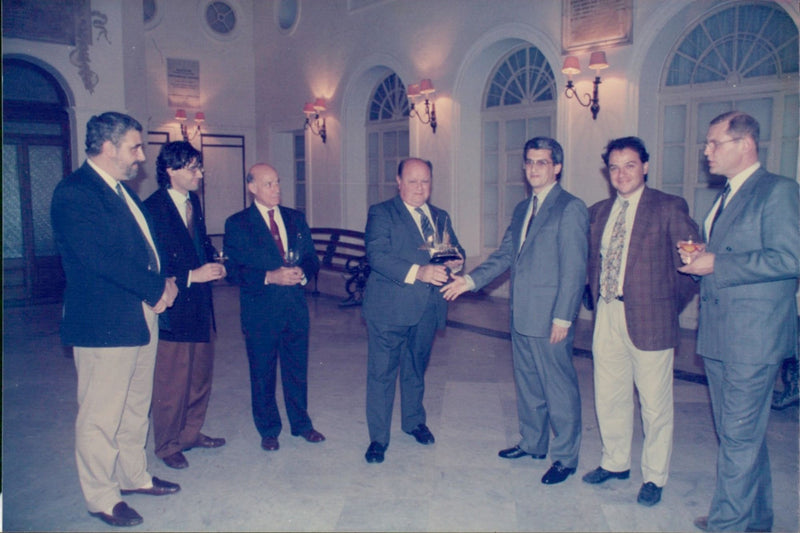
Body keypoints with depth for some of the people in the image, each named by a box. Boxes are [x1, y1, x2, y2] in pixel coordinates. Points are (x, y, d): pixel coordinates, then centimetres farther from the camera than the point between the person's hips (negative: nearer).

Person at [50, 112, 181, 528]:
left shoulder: (121, 190, 15)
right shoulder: (74, 193, -15)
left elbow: (146, 245, 17)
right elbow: (103, 259, -24)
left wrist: (164, 284, -2)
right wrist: (158, 288, -14)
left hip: (141, 319, 9)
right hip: (104, 325, -9)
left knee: (135, 408, 20)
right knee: (101, 417, 4)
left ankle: (134, 476, 35)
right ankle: (102, 498, 19)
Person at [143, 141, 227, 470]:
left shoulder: (193, 202, 11)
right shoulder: (153, 208, -16)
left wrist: (214, 264, 2)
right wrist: (191, 276, -21)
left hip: (199, 306, 8)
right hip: (173, 310, -8)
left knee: (201, 375, 17)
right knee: (171, 383, 5)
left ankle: (191, 433, 35)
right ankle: (168, 445, 23)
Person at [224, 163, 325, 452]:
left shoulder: (296, 218, 11)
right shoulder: (237, 224, -2)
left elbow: (312, 257, 12)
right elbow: (233, 269, -9)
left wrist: (303, 272, -10)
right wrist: (269, 277, -21)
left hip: (295, 306, 4)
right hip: (260, 309, -3)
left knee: (297, 368, 13)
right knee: (262, 373, 8)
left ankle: (301, 423, 29)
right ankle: (268, 430, 25)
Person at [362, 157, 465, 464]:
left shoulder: (440, 217, 13)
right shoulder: (381, 214, -6)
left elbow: (456, 250, 13)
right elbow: (377, 256, -20)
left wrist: (455, 261, -12)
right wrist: (418, 272, -31)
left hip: (427, 309, 5)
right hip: (390, 309, -5)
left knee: (416, 369, 21)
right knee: (382, 373, 1)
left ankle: (414, 421, 40)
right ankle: (378, 438, 14)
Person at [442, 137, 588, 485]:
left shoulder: (570, 208, -10)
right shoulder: (522, 209, 15)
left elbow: (574, 270, -14)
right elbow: (505, 255, 14)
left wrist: (562, 317, -17)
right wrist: (471, 280, 2)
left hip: (550, 319, -8)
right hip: (521, 316, 8)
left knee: (559, 388, 4)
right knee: (527, 382, 19)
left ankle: (565, 457, 19)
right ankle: (533, 443, 36)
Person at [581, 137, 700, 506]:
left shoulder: (669, 208, -6)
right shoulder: (598, 212, 11)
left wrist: (671, 304, -5)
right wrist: (596, 297, 9)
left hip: (649, 319, -5)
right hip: (606, 316, 5)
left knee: (655, 404, 6)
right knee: (609, 397, 16)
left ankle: (654, 477, 23)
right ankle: (615, 462, 35)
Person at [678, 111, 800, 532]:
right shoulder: (725, 196, 18)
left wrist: (715, 264, -17)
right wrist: (696, 257, 4)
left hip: (754, 336, -9)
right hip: (718, 335, 9)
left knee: (739, 435, -3)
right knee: (740, 432, 18)